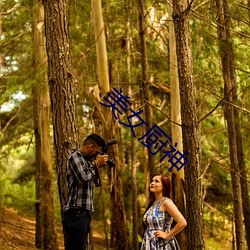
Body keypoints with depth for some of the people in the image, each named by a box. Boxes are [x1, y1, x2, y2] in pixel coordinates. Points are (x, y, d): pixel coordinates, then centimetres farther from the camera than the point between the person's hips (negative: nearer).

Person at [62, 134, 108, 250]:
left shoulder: (84, 159, 22)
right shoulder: (75, 155, -6)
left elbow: (90, 180, 26)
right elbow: (84, 177, -20)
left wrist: (96, 165, 14)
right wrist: (96, 164, -4)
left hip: (83, 214, 10)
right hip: (76, 213, -10)